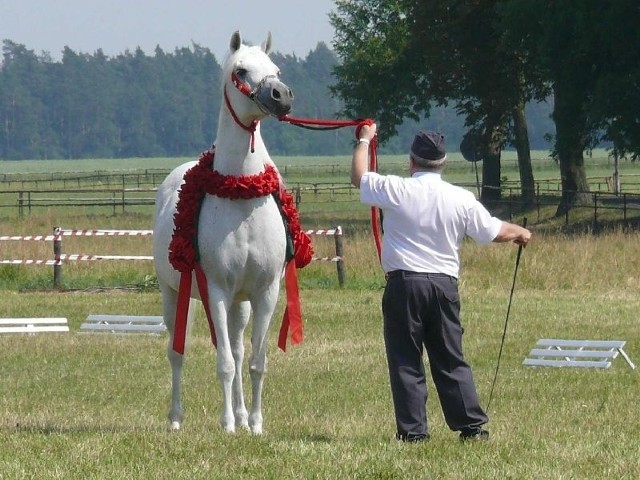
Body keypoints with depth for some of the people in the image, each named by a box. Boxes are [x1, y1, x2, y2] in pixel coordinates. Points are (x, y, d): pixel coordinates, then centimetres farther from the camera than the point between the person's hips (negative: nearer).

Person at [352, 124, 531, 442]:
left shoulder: (396, 191, -7)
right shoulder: (461, 199, 1)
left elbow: (359, 177, 8)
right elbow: (496, 232, 7)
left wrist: (364, 140, 24)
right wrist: (521, 233, 29)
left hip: (404, 284, -3)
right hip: (444, 285, 3)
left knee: (405, 360, 2)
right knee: (450, 360, 11)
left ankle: (413, 429, 0)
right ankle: (472, 425, 11)